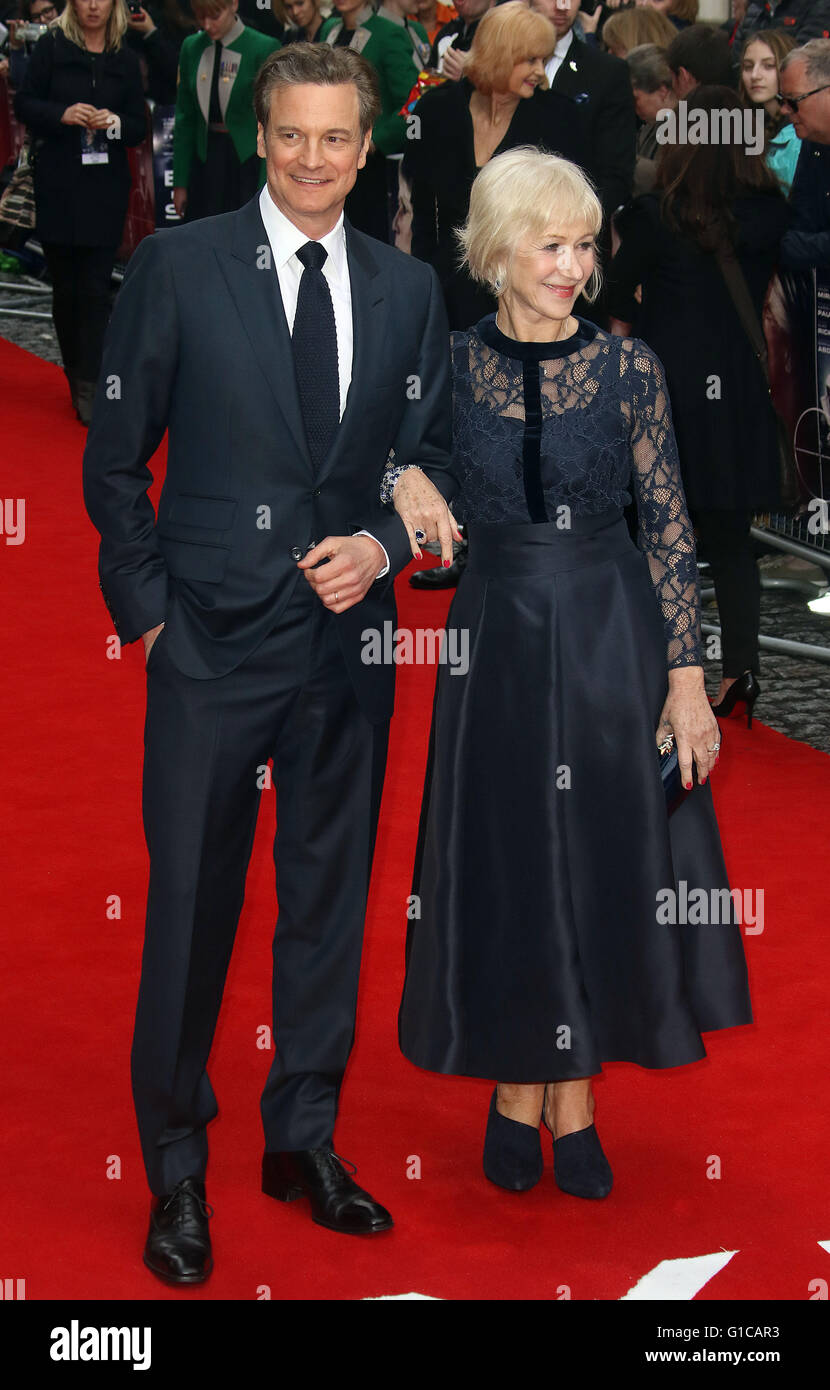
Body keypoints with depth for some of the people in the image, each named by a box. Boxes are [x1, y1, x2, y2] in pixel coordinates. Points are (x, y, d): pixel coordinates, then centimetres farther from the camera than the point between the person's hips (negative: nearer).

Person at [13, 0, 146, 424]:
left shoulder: (125, 59, 7)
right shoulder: (51, 46, 1)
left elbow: (139, 127, 7)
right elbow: (23, 104, -1)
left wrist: (115, 122, -14)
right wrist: (61, 114, -19)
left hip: (106, 187, 1)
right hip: (57, 186, -1)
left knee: (95, 289, -5)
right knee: (65, 285, 6)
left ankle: (87, 388, -6)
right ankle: (75, 370, 24)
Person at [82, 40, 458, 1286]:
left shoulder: (408, 289, 8)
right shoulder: (176, 267, -2)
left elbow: (433, 457, 13)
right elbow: (114, 457, 1)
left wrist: (383, 546, -5)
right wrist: (144, 605, -4)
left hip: (349, 641, 4)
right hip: (213, 640, -3)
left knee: (331, 898, 12)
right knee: (190, 907, 1)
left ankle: (306, 1139, 28)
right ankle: (176, 1173, 16)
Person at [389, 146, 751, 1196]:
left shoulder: (627, 368, -3)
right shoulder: (449, 367, -2)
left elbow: (668, 526, -2)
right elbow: (408, 497, 7)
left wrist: (686, 679, -6)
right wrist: (405, 489, -18)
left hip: (612, 636, 0)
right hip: (497, 638, 0)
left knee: (604, 859, 5)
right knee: (504, 861, 7)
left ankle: (573, 1101, 19)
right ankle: (514, 1092, 23)